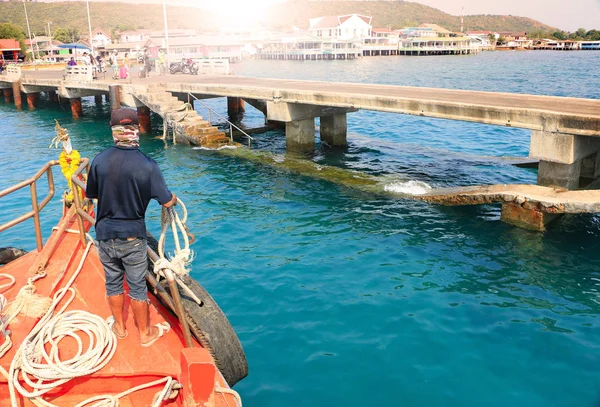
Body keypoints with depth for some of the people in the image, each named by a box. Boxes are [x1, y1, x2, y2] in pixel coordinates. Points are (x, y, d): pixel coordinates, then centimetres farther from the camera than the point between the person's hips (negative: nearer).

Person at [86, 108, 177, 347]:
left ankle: (119, 326, 38)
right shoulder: (147, 165, -18)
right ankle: (145, 333, 27)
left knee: (113, 282, 20)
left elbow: (92, 195, 5)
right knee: (137, 286, 11)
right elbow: (167, 202, -13)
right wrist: (174, 198, 10)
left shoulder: (99, 161, -10)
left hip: (105, 234, 3)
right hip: (132, 236, -3)